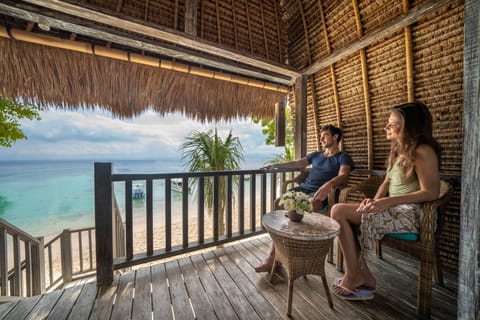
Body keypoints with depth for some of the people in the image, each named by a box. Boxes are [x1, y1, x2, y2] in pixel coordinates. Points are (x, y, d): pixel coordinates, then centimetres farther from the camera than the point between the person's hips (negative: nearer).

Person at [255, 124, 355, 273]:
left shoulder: (343, 158, 9)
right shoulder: (316, 155, 27)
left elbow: (343, 176, -11)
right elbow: (297, 163, 29)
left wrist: (329, 184, -34)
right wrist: (277, 164, 20)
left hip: (319, 193, -5)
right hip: (303, 188, 6)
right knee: (279, 203, -21)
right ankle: (274, 255, -17)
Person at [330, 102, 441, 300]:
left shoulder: (423, 151, -10)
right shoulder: (397, 150, 16)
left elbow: (431, 192, -17)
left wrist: (386, 202, -24)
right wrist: (375, 201, -4)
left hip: (411, 214, -8)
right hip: (394, 210, 8)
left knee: (339, 211, -22)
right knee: (340, 212, -8)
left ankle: (353, 276, -3)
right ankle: (365, 277, 0)